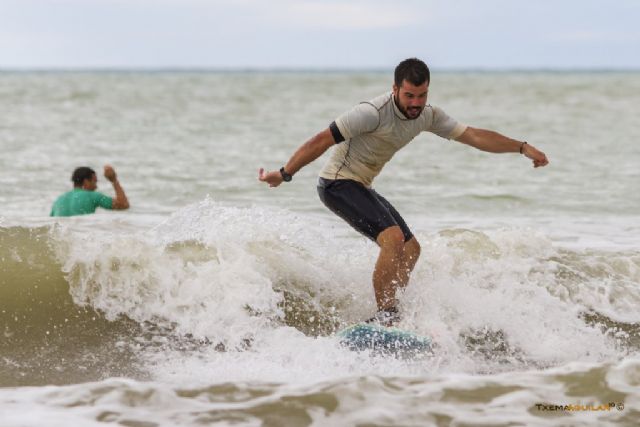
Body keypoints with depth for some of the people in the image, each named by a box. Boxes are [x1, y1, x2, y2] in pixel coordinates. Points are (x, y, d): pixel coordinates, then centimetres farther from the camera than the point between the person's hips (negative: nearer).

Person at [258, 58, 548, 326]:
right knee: (393, 239, -26)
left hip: (361, 188, 9)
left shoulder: (427, 116, 0)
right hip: (338, 183, -9)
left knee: (410, 250, 9)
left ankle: (387, 315, 11)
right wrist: (284, 174, -17)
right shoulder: (373, 113, -25)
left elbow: (474, 136, 3)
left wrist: (523, 148, -1)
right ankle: (384, 317, -24)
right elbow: (322, 140, -21)